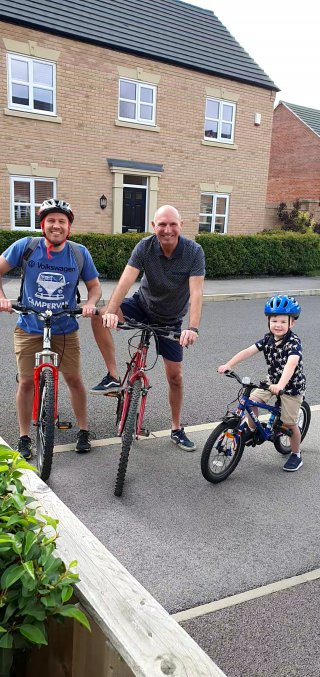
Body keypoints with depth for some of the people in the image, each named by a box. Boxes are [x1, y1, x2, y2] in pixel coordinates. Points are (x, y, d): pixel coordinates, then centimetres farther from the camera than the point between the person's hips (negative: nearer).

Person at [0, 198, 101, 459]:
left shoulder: (79, 253, -7)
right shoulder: (25, 246, -10)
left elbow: (94, 286, 3)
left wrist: (90, 303, -17)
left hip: (65, 330, 1)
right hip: (29, 328, 0)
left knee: (74, 379, 6)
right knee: (27, 382, 3)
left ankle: (84, 431, 24)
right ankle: (24, 438, 19)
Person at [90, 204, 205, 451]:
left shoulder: (194, 251, -22)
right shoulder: (145, 247, -19)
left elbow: (196, 292, -31)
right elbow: (126, 280, -31)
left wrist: (193, 328, -46)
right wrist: (111, 311, -47)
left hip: (171, 319, -1)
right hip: (142, 306, 1)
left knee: (175, 375, 2)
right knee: (100, 316, -25)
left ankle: (177, 429, 23)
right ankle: (113, 377, -14)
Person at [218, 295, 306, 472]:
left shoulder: (294, 342, -27)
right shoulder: (268, 339, -8)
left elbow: (291, 364, -43)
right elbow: (248, 351, -15)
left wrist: (280, 385, -58)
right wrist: (228, 365, -27)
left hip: (292, 386, -5)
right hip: (273, 381, 5)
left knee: (290, 423, 1)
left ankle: (296, 455, 24)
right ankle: (253, 430, 13)